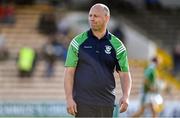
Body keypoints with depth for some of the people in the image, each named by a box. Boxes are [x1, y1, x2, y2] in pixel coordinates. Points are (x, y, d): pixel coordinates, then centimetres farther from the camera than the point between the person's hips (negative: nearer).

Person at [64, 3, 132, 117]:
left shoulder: (117, 45, 5)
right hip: (83, 103, -2)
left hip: (107, 103, 2)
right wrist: (69, 98, -11)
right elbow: (69, 72, 0)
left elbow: (124, 74, 4)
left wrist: (126, 96, -14)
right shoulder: (78, 42, 2)